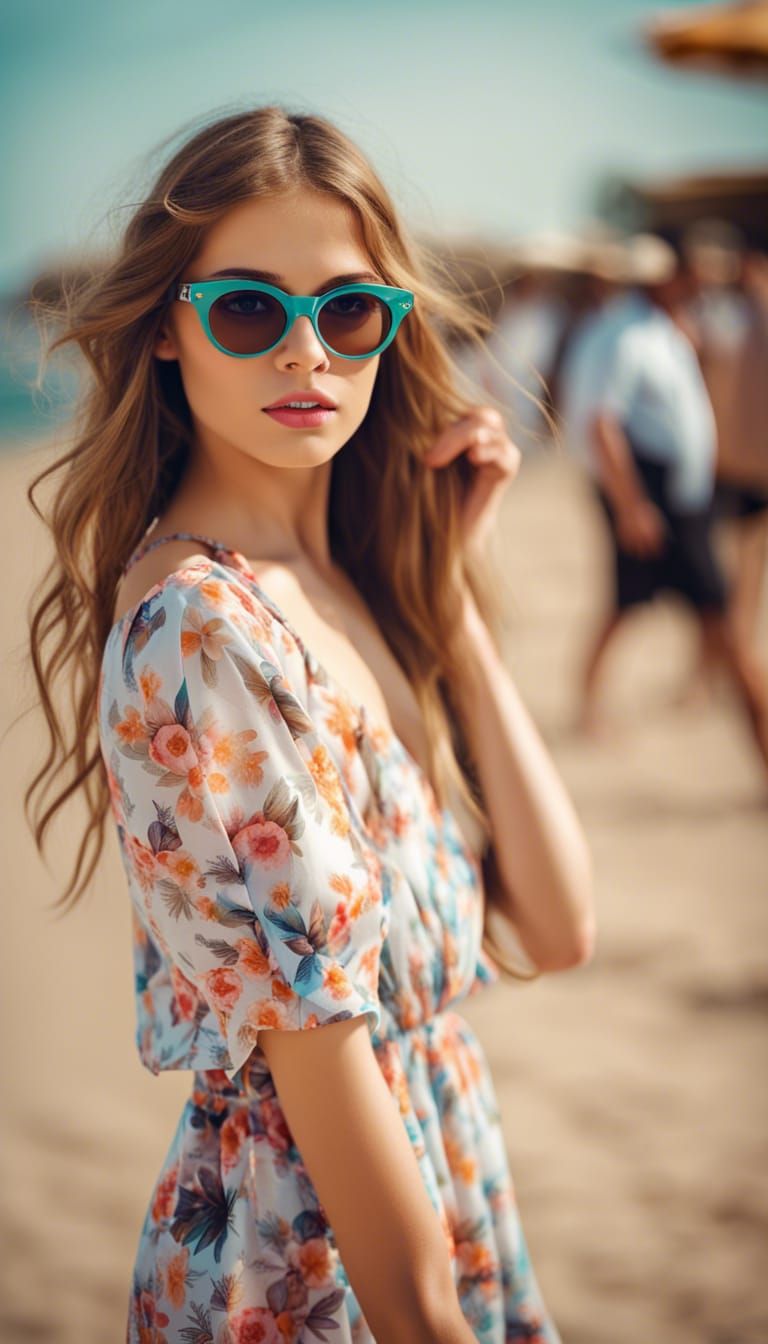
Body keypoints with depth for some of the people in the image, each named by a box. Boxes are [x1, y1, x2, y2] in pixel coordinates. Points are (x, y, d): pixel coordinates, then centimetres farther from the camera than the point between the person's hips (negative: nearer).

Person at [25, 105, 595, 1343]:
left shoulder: (353, 577, 1)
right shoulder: (208, 636, -24)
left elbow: (556, 928, -5)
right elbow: (320, 1065, -23)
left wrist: (447, 583, -7)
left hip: (445, 1175, 8)